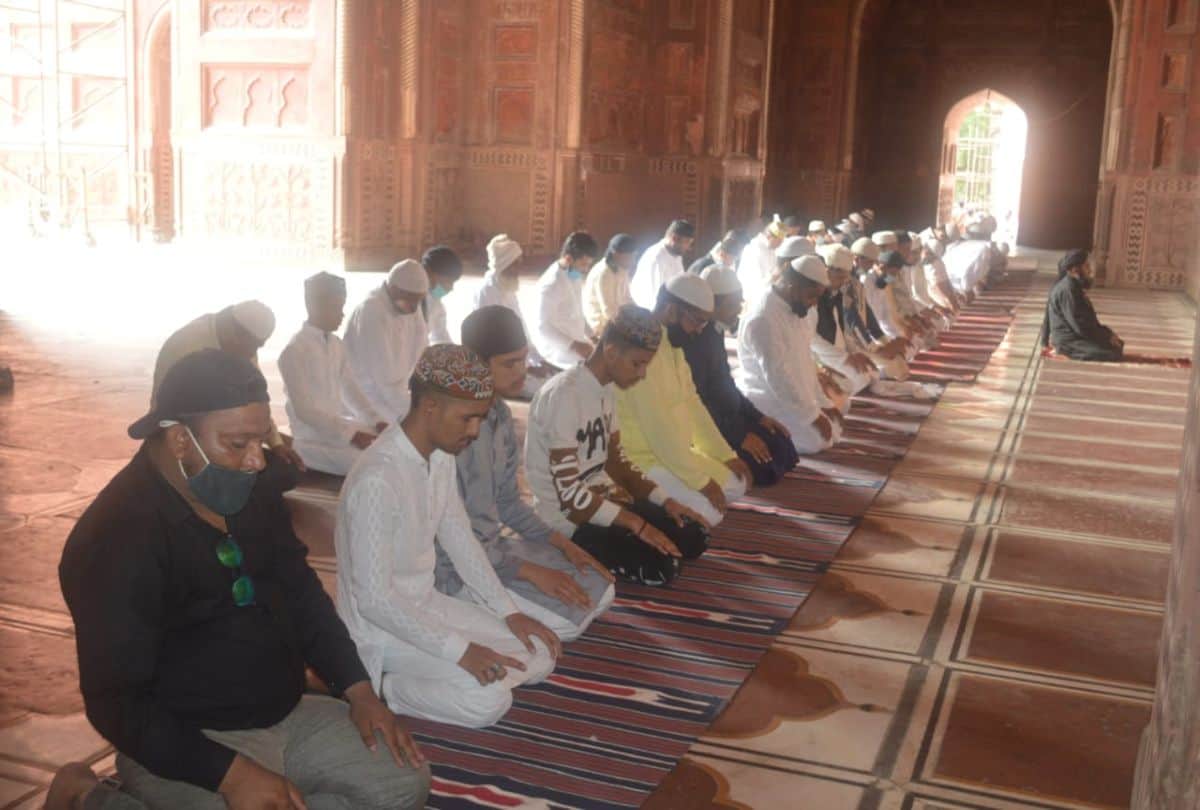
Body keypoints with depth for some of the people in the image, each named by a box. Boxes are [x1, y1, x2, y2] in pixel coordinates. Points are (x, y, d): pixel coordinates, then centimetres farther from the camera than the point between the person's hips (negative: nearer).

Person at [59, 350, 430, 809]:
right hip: (187, 744, -7)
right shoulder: (116, 537, -23)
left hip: (288, 715, 7)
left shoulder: (252, 498, 2)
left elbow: (303, 597, 14)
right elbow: (115, 703, -23)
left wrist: (359, 691, 1)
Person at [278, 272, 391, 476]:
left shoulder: (335, 344, 9)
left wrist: (377, 420, -4)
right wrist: (351, 434, -26)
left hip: (340, 424, 8)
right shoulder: (295, 351, -16)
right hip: (313, 440, -8)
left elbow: (351, 389, 12)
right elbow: (304, 410, -20)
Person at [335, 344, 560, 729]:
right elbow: (375, 600, -27)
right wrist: (459, 650, -26)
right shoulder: (377, 480, -29)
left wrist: (508, 611, 2)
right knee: (489, 699, -23)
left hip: (428, 603, 9)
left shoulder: (441, 456, -2)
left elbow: (460, 539, 10)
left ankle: (420, 674, 9)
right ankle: (379, 687, -3)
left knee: (539, 657, 3)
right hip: (382, 625, -9)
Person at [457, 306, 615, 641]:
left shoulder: (502, 415, 3)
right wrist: (529, 571, -24)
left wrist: (559, 541, 1)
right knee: (563, 621, -19)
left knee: (599, 592, 6)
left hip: (498, 541, 9)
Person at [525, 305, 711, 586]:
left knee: (693, 537, 2)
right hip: (567, 517, -9)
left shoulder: (607, 388, 6)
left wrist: (665, 500, 1)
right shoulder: (564, 395, -23)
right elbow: (569, 493, -26)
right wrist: (636, 523, -26)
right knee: (661, 566, -22)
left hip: (602, 496, 9)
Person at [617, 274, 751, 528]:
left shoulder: (673, 343, 8)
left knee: (735, 485, 8)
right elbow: (658, 427, -27)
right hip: (638, 458, -10)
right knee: (708, 512, -21)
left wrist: (727, 455, 7)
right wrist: (701, 481, -22)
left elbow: (692, 403, 13)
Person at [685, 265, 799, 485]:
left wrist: (758, 416, 8)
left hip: (727, 418, 9)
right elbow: (696, 401, -23)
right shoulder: (695, 337, -21)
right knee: (765, 465, -18)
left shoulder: (715, 331, 9)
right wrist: (739, 436, -22)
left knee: (782, 449, 2)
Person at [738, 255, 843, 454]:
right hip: (771, 404, -10)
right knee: (820, 438, -18)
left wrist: (823, 403, 10)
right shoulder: (762, 320, -25)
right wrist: (813, 416, -20)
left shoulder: (789, 310, 7)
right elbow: (777, 377, -26)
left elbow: (804, 362, 15)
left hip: (795, 399, 10)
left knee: (834, 430, 12)